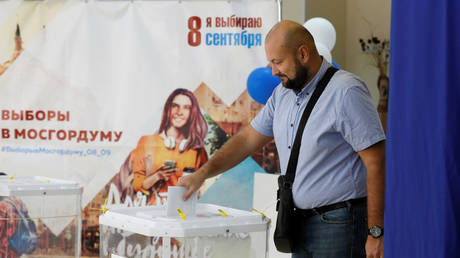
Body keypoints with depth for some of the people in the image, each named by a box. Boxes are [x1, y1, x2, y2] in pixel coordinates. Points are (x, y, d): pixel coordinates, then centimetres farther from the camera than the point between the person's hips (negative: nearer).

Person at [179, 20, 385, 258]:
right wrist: (201, 174, 11)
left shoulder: (346, 92, -15)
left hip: (339, 226, -8)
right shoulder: (284, 92, 10)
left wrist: (376, 233, -19)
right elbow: (248, 139, 19)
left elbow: (376, 161, -17)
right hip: (301, 221, 8)